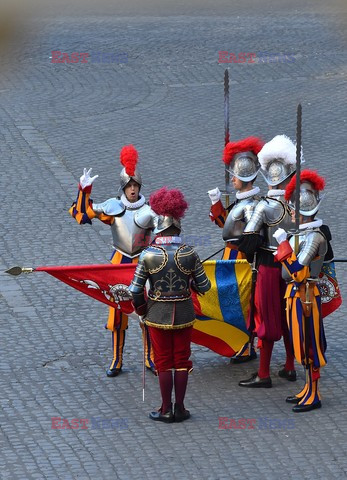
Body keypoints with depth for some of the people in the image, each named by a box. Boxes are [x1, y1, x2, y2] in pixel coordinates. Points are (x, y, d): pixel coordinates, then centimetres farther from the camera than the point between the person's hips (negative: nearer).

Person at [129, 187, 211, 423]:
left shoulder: (149, 255, -14)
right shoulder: (189, 254, -10)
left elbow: (135, 290, -11)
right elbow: (204, 286, -3)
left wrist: (141, 309, 7)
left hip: (158, 315, -1)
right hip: (184, 314, 1)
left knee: (164, 361, 10)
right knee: (182, 360, 13)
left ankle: (166, 410, 15)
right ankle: (180, 409, 18)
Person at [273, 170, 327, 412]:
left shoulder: (314, 236, -17)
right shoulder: (298, 233, 11)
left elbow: (297, 270, -23)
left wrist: (283, 244, -20)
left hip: (305, 295, -9)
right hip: (295, 292, 9)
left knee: (309, 344, -3)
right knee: (303, 344, 15)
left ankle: (313, 396, 3)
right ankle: (308, 390, 24)